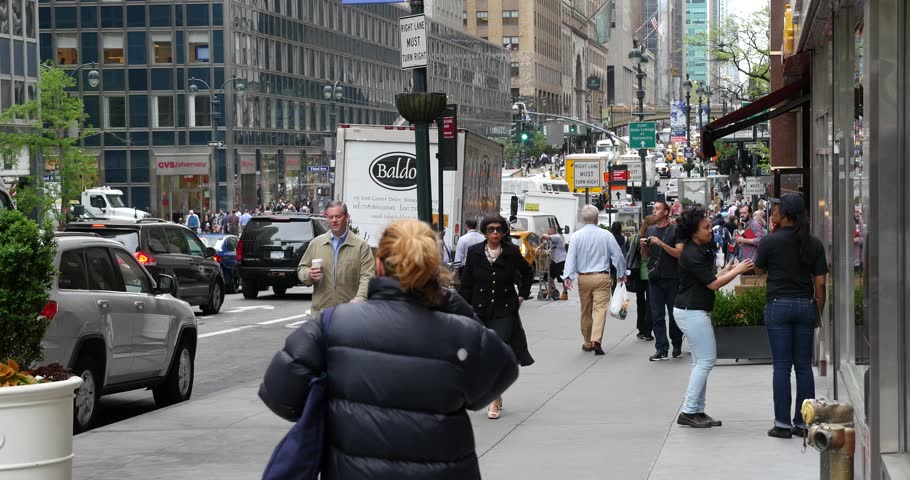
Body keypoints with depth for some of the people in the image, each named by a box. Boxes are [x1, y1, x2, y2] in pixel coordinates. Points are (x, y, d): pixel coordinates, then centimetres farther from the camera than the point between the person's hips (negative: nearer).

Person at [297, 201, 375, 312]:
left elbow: (367, 277, -7)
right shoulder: (315, 243, 12)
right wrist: (309, 275, -6)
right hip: (320, 309, 2)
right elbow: (301, 269, 18)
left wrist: (359, 298, -24)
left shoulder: (361, 246, 2)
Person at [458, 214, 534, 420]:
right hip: (480, 311, 2)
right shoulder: (474, 253, 1)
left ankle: (494, 402, -11)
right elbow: (465, 285, 3)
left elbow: (528, 273, 19)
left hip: (505, 312, -2)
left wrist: (522, 295, 12)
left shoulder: (512, 252, -1)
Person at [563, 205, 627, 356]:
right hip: (602, 277, -2)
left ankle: (587, 343, 22)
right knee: (600, 308, -7)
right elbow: (617, 255, 1)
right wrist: (622, 274, 13)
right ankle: (596, 340, -24)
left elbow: (571, 257, -8)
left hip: (583, 278, 2)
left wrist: (568, 276, -11)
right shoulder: (606, 235, -3)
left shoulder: (577, 236, -2)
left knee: (586, 311, 13)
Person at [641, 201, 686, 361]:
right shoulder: (649, 231, 12)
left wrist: (660, 243, -19)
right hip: (654, 278, 4)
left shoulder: (675, 230, -2)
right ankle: (662, 349, 2)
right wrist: (643, 246, -5)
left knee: (674, 313, 3)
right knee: (657, 315, 1)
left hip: (672, 278, -4)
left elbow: (679, 253, -11)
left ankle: (677, 346, 18)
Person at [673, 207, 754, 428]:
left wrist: (727, 271, 9)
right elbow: (714, 284, -18)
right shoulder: (692, 255, -19)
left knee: (702, 361, 12)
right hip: (692, 312, -11)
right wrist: (738, 270, -10)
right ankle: (689, 411, -6)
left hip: (694, 311, 11)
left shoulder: (700, 250, 14)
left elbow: (709, 281, 17)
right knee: (706, 360, -8)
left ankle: (696, 410, 15)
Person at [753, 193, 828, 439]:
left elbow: (759, 270, 8)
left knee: (781, 366, 1)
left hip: (778, 306, -3)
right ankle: (804, 422, 11)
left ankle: (783, 423, 1)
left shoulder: (770, 241, -9)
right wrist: (819, 312, 11)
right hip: (806, 306, 3)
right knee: (804, 366, 9)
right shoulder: (814, 243, 1)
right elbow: (820, 282, 1)